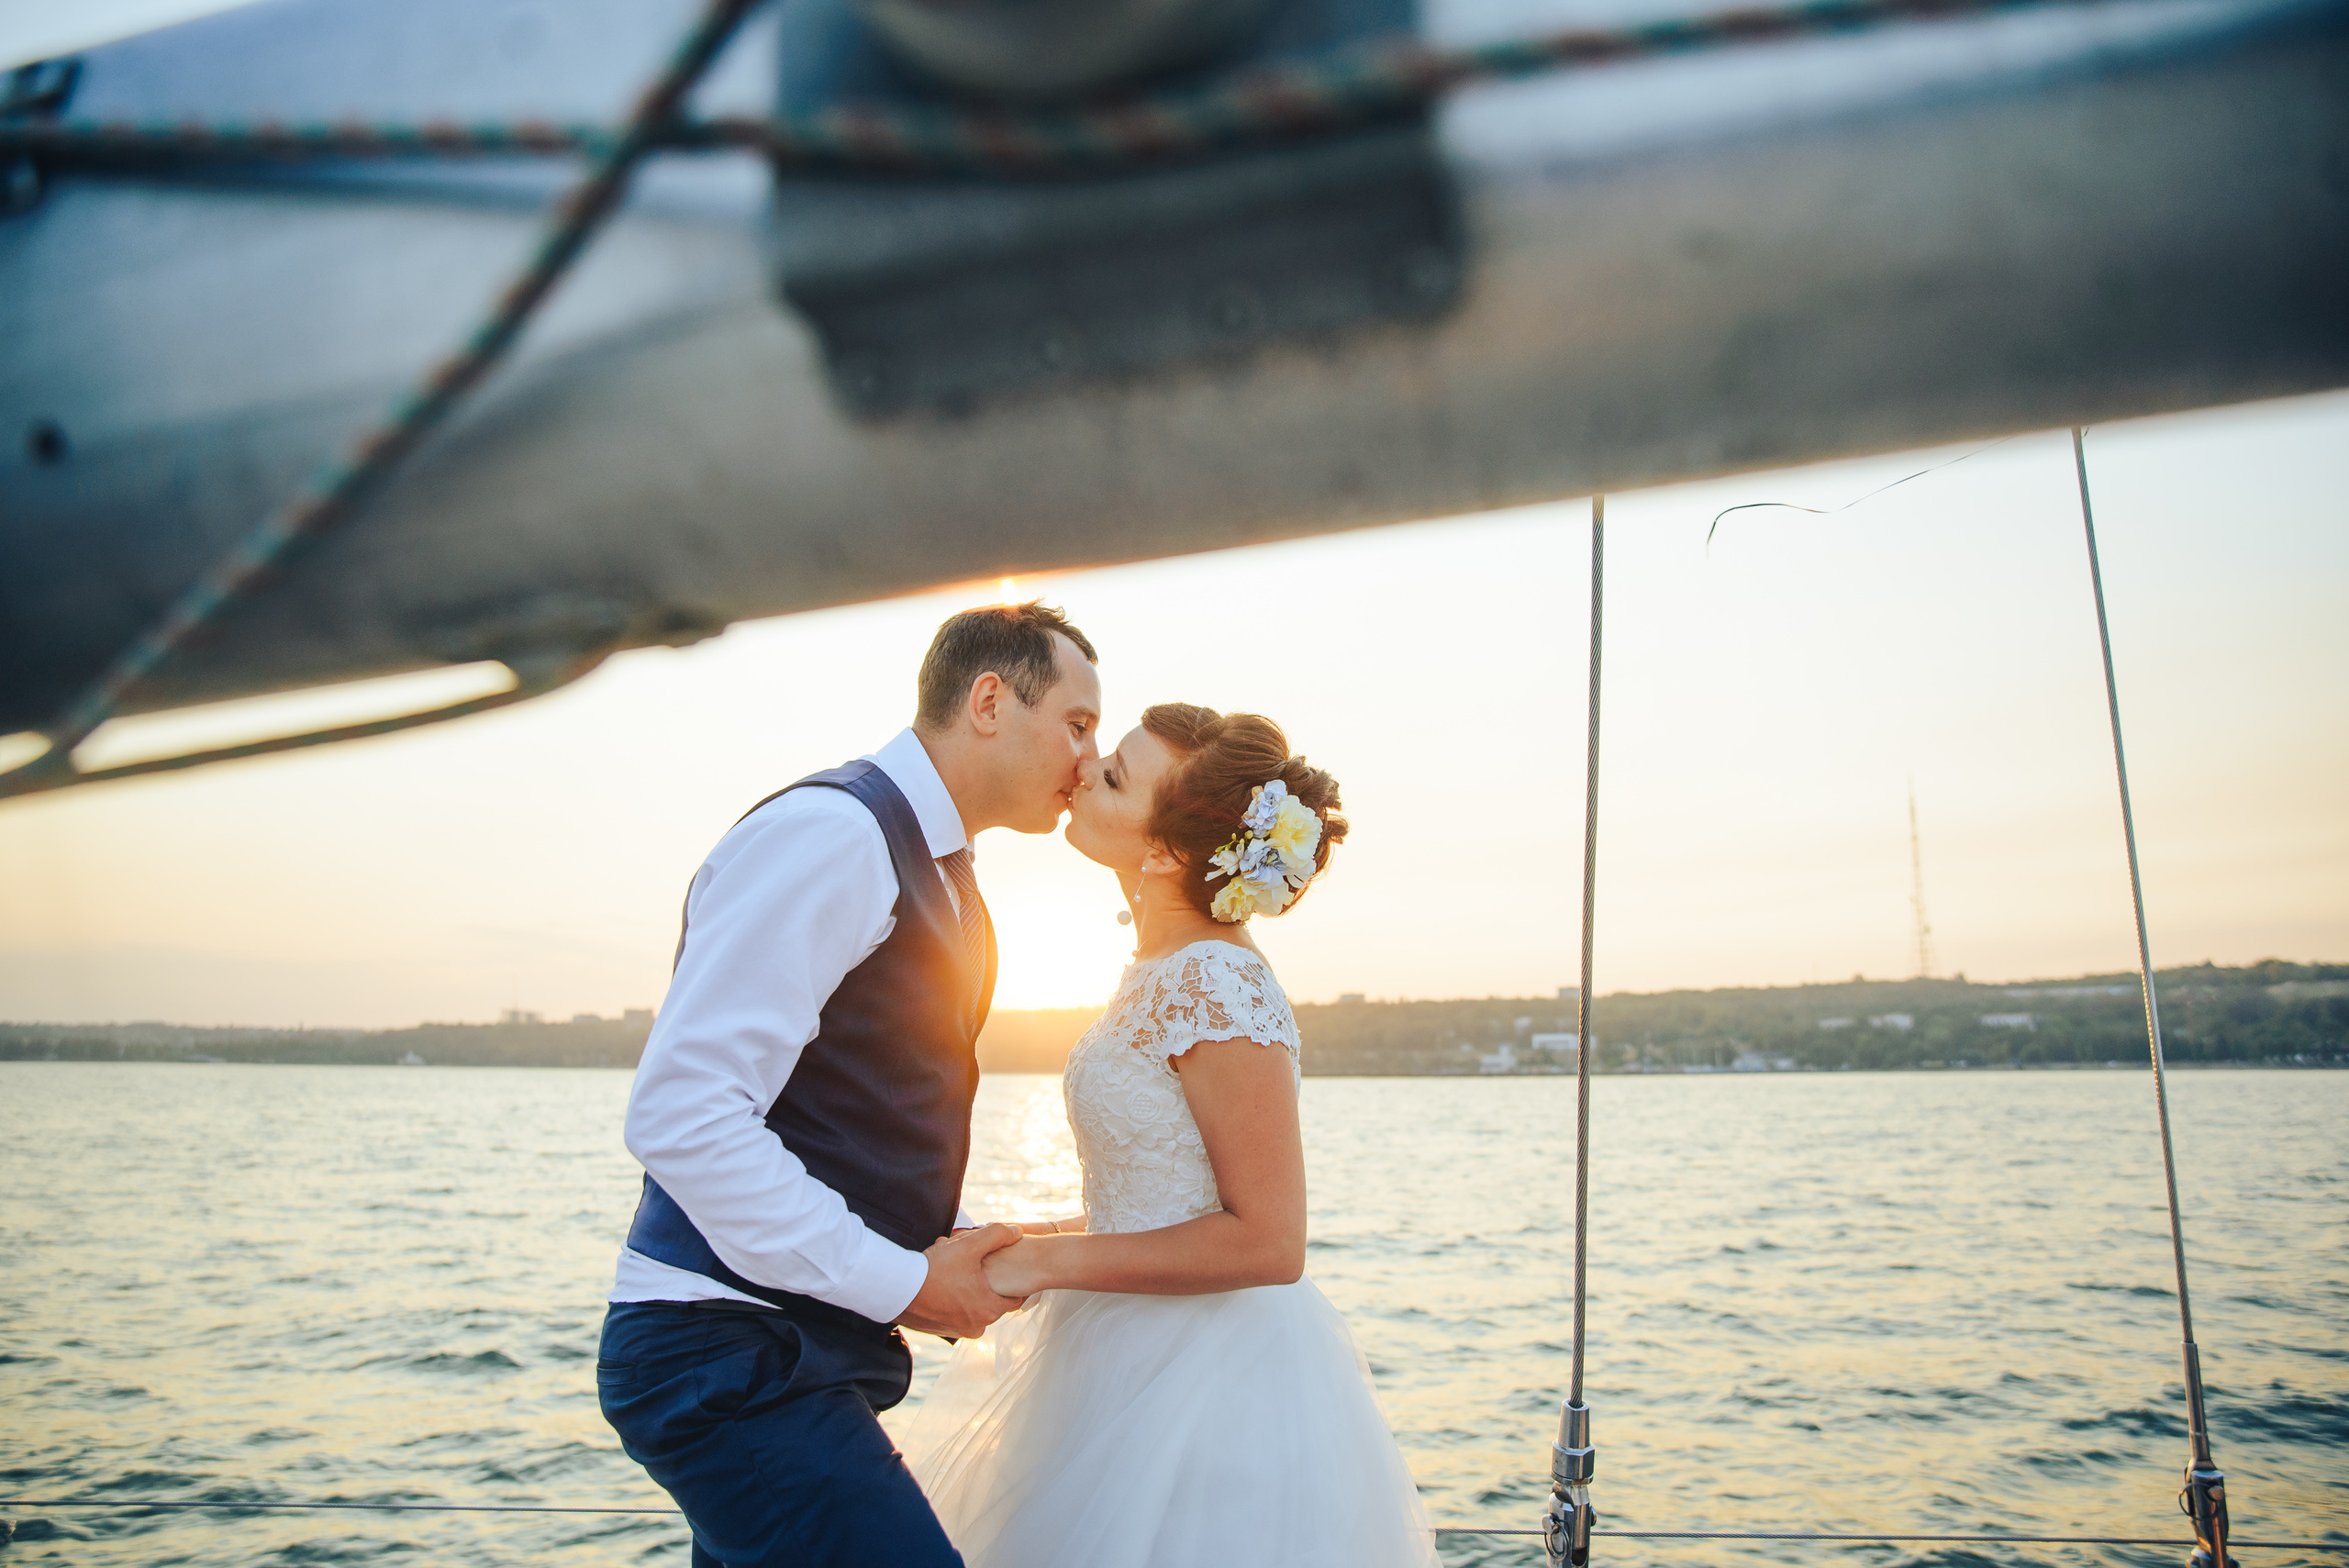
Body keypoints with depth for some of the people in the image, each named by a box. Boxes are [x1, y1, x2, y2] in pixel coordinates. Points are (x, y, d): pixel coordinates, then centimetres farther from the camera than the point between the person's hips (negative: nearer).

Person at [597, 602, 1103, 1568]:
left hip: (815, 1350, 9)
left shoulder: (943, 873, 14)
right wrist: (901, 1282, -19)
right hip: (731, 1354, -9)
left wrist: (949, 1250, 6)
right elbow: (681, 1114, -24)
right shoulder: (832, 835, -17)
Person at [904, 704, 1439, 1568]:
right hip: (1146, 1361, 9)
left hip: (1200, 1387, -9)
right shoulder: (1164, 971, 6)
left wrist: (1047, 1261, -20)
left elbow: (1266, 1242, -23)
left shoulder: (1216, 985, -23)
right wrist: (1014, 1239, 10)